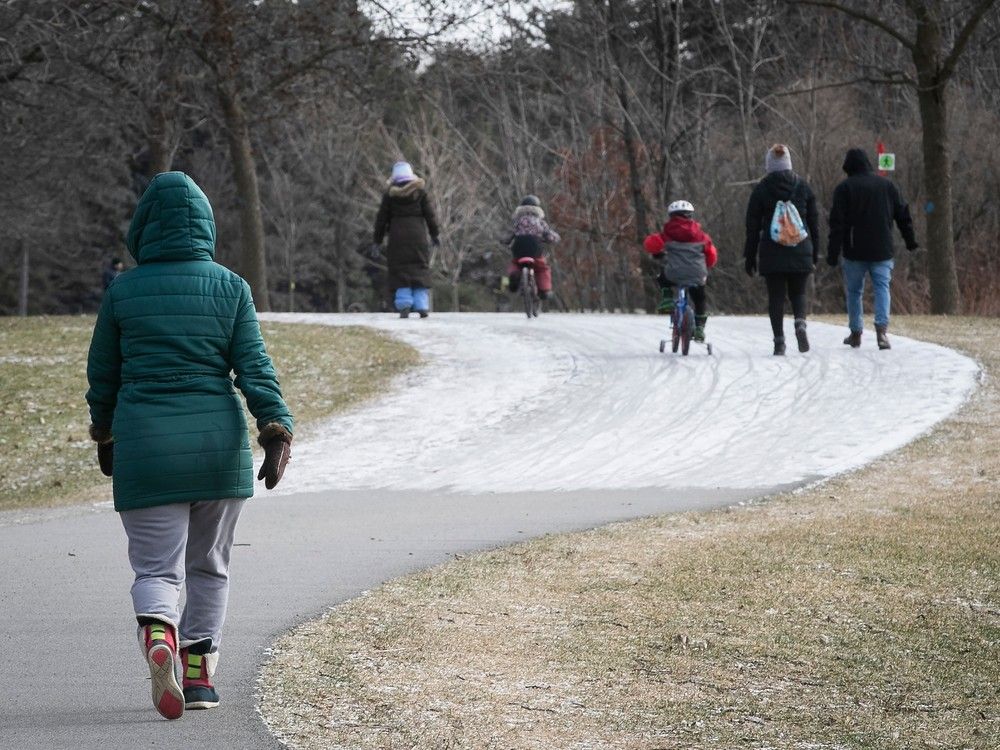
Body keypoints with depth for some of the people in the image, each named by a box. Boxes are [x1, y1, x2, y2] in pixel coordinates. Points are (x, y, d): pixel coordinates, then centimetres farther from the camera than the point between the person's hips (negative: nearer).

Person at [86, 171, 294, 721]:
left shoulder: (123, 292, 0)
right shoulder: (230, 289, 1)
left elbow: (102, 373, 8)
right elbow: (254, 367, -7)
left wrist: (104, 435, 22)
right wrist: (276, 432, -9)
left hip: (145, 447, -1)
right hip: (218, 445, 1)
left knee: (157, 566, 1)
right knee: (209, 564, 17)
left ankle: (158, 634, -29)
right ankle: (199, 671, 17)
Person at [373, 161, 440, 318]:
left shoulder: (390, 193, 0)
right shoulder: (420, 190, 1)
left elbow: (382, 217, 3)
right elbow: (429, 213, 2)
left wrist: (378, 239, 10)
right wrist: (434, 234, 11)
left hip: (397, 236, -1)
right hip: (417, 235, 1)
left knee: (400, 270, 2)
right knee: (420, 269, 6)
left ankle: (404, 306, -8)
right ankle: (422, 306, -1)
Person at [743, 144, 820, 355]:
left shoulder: (761, 189, -1)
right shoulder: (803, 186, 5)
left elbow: (753, 225, 1)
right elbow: (814, 222, 8)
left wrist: (750, 256, 7)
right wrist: (814, 253, 14)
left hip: (771, 252, -2)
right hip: (800, 251, 2)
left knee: (776, 296, 5)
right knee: (798, 292, 13)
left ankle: (779, 340, -1)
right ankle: (800, 323, -15)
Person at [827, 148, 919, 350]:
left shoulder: (844, 188, -3)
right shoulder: (887, 185, 8)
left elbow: (837, 223, -8)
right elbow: (903, 215, 11)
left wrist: (833, 252, -8)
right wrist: (910, 240, 21)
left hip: (855, 251, -2)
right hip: (882, 250, 2)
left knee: (854, 291, 11)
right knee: (882, 288, -1)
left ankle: (855, 333, 17)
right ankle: (882, 328, -22)